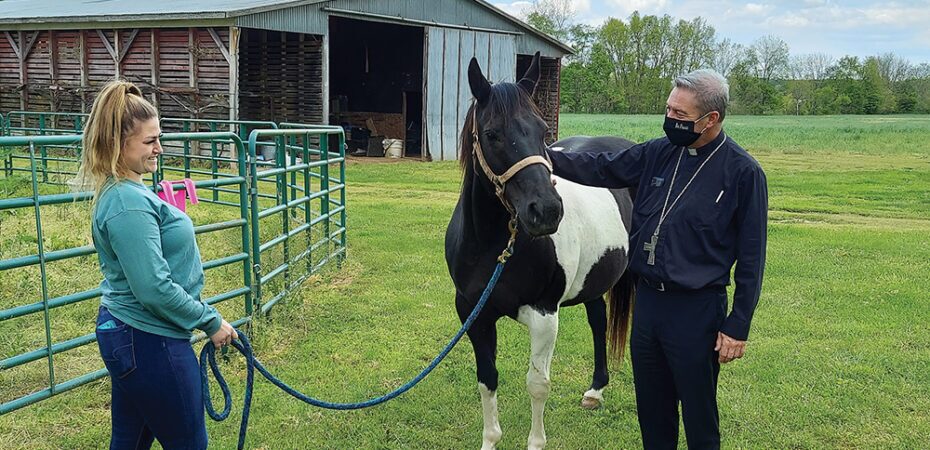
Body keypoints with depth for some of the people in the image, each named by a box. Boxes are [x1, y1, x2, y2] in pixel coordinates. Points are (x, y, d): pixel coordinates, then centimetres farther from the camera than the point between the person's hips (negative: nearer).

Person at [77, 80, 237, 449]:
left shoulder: (121, 192, 9)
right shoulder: (128, 203, -22)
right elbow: (155, 288, -25)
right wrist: (211, 322, -15)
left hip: (125, 334, 10)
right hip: (148, 341, -10)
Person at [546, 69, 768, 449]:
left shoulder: (743, 172, -11)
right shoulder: (657, 153, 3)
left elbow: (751, 258, -10)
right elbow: (601, 169, 11)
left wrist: (737, 327, -11)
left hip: (696, 310, -5)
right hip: (647, 300, 5)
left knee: (699, 417, 7)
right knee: (651, 410, 18)